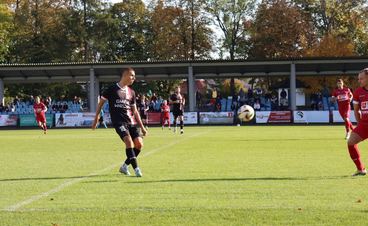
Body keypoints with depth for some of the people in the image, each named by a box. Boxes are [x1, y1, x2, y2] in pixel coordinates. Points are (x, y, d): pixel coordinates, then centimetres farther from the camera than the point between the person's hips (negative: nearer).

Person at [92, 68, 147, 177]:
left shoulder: (131, 92, 17)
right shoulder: (112, 89, 1)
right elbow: (101, 103, 9)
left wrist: (142, 127, 16)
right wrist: (96, 119, 8)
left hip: (131, 122, 6)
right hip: (119, 122, -6)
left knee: (139, 143, -8)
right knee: (129, 140, -26)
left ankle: (124, 166, 11)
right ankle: (136, 168, -26)